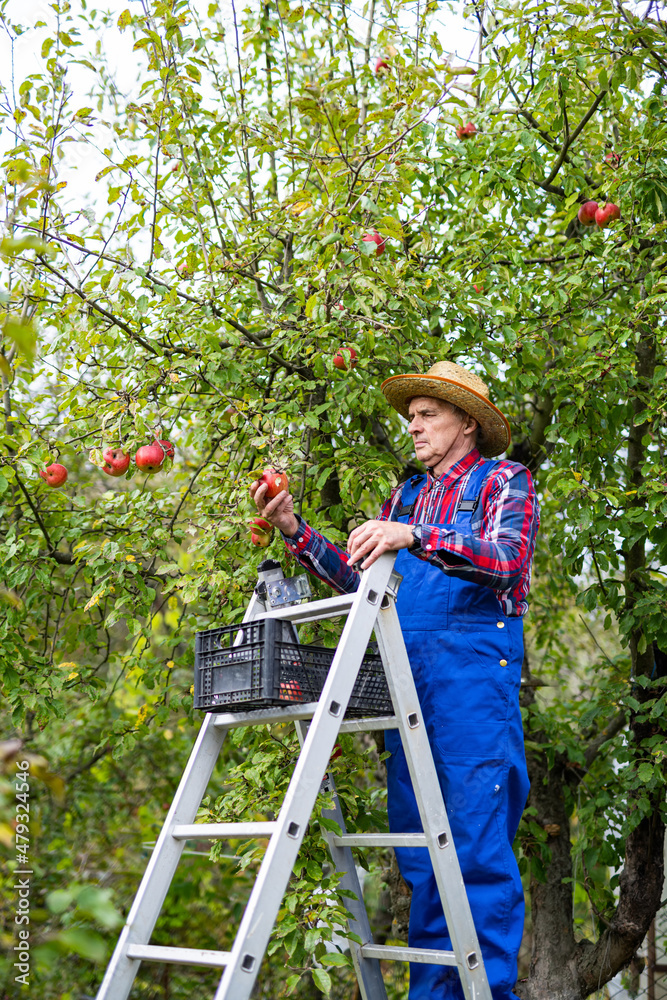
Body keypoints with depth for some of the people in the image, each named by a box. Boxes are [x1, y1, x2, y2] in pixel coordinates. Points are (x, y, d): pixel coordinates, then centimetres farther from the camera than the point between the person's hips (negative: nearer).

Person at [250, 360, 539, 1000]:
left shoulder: (504, 480, 6)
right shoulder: (405, 498, 24)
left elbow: (506, 559, -14)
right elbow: (359, 582, 17)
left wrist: (415, 537, -25)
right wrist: (296, 532, 8)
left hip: (473, 663, -6)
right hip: (402, 671, 6)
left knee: (476, 837, -9)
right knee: (417, 841, 6)